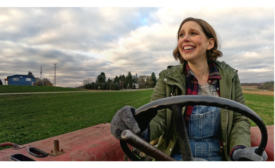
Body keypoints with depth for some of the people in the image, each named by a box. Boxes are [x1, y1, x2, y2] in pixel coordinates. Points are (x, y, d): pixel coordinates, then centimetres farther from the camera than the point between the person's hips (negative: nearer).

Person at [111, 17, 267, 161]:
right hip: (176, 156, -2)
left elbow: (240, 119, 4)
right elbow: (158, 117, -10)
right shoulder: (168, 78, -2)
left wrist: (240, 149, -14)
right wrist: (142, 129, -31)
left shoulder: (229, 76, 2)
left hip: (217, 157, 3)